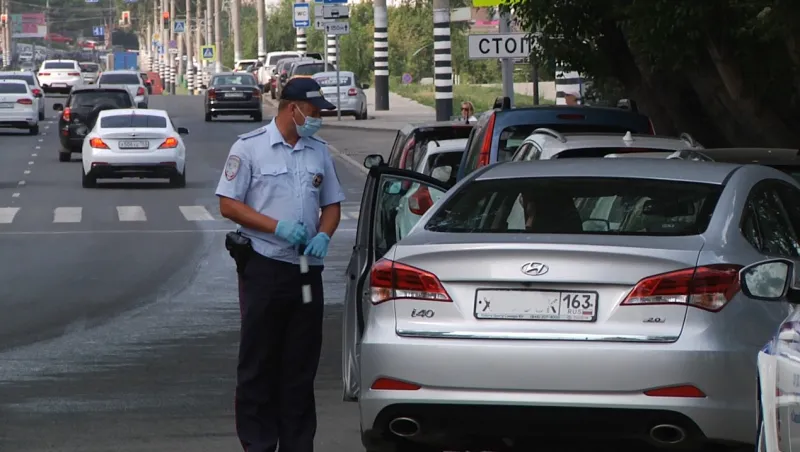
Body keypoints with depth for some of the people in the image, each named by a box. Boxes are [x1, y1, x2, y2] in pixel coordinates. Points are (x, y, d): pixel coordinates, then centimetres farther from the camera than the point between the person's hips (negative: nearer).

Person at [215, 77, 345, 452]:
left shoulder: (319, 152, 12)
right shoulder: (250, 147, -3)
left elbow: (332, 204, 19)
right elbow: (228, 205, -6)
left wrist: (323, 236, -3)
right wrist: (278, 227, -17)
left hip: (307, 270, 5)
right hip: (264, 268, -4)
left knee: (302, 365, 6)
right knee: (258, 364, 0)